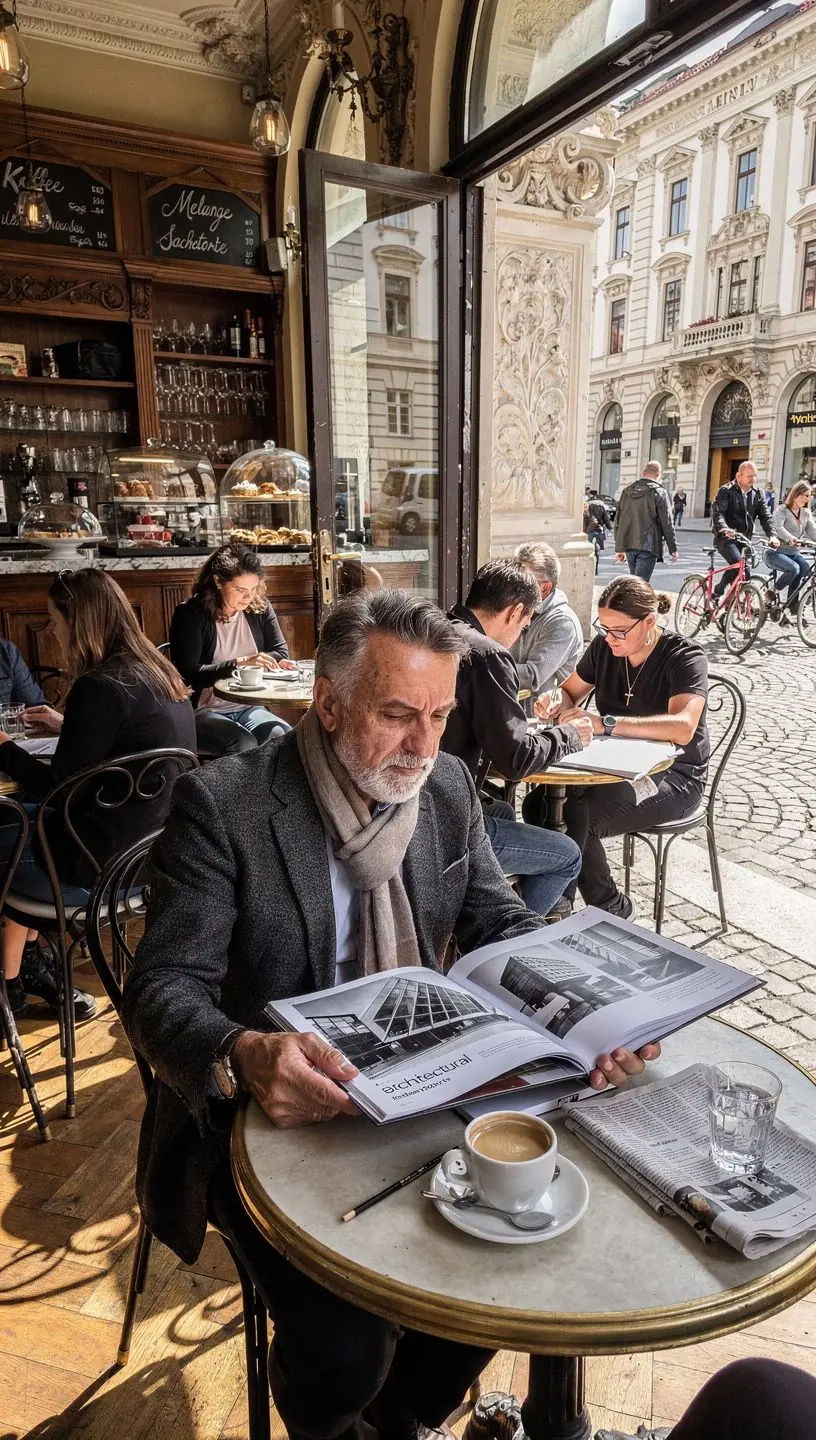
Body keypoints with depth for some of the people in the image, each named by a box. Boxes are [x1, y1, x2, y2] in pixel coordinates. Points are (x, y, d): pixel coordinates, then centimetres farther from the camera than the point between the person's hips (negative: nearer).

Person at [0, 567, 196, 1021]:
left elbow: (57, 788, -15)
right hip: (157, 845, 9)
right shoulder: (159, 673, 4)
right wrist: (65, 725, 26)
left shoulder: (99, 688, -22)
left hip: (108, 864, -9)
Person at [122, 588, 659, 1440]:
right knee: (341, 1354, -17)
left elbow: (499, 924, 1)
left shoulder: (448, 787, -2)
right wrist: (245, 1055, -41)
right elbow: (163, 988, -19)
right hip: (267, 1112, -4)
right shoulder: (224, 803, -18)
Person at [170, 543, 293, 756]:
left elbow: (281, 652, 11)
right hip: (203, 711, -4)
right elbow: (188, 673, -15)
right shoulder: (190, 613, -8)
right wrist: (240, 663, -24)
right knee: (244, 744, -33)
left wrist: (262, 661, -12)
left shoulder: (260, 608, 5)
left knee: (284, 738, -26)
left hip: (248, 707, 4)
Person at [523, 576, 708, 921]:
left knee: (577, 819, -29)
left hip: (675, 776, -6)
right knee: (537, 804, -20)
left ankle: (613, 909, -4)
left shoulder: (685, 657, -16)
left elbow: (682, 728, -33)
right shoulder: (604, 646, 1)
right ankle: (556, 897, -2)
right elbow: (569, 690, 17)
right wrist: (562, 705, -9)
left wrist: (604, 723, -39)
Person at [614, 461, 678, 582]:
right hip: (647, 546, -6)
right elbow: (666, 522, -5)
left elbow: (618, 521, 14)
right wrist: (673, 548, 3)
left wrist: (619, 548, 18)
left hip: (629, 546, 6)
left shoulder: (626, 491, 12)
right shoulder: (659, 492, -5)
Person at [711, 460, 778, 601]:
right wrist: (724, 529, -41)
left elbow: (765, 516, 2)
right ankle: (719, 590, -12)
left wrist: (771, 535, -16)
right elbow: (717, 512, -21)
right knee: (738, 563, -28)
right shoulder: (726, 491, -7)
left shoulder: (758, 494, 9)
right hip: (726, 537, -6)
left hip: (745, 539, 6)